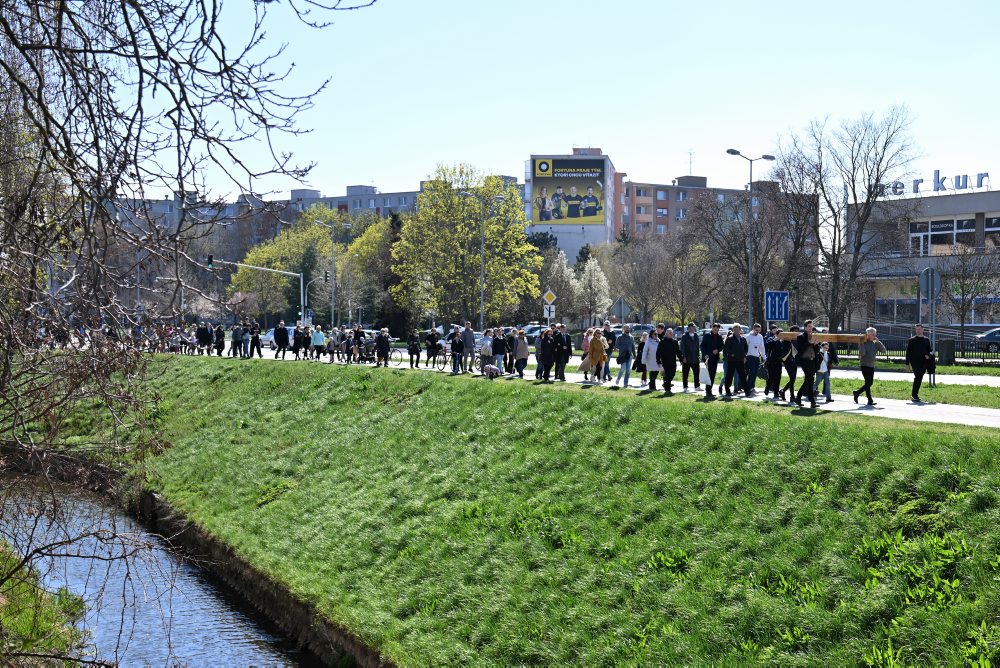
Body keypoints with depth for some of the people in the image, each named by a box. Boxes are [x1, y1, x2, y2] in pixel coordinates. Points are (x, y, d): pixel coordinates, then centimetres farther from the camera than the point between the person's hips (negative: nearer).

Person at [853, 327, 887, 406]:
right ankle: (870, 400, -4)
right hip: (864, 365, -7)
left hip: (871, 366, 7)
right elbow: (862, 353, -21)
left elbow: (883, 351, -2)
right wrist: (862, 343, -23)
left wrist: (878, 341, -9)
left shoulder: (875, 343, 7)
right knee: (868, 382, -9)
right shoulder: (863, 343, -9)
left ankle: (857, 393, 28)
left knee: (870, 383, 11)